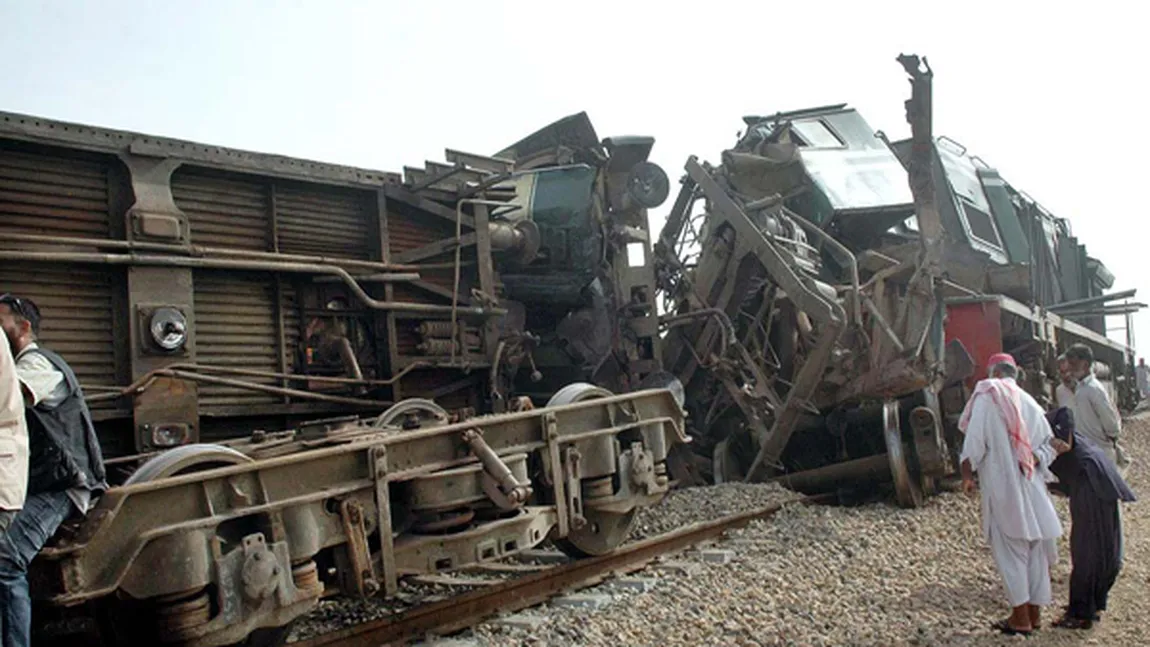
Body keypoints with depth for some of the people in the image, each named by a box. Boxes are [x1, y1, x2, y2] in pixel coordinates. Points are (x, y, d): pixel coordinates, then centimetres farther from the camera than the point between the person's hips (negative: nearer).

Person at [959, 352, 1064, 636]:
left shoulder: (986, 397, -6)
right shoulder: (1029, 402, 9)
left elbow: (975, 441, -11)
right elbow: (1048, 444, 8)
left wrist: (967, 475, -4)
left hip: (1001, 484, -5)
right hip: (1031, 485, 5)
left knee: (1011, 550, 2)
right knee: (1035, 548, 11)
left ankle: (1021, 617, 4)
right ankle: (1034, 612, 20)